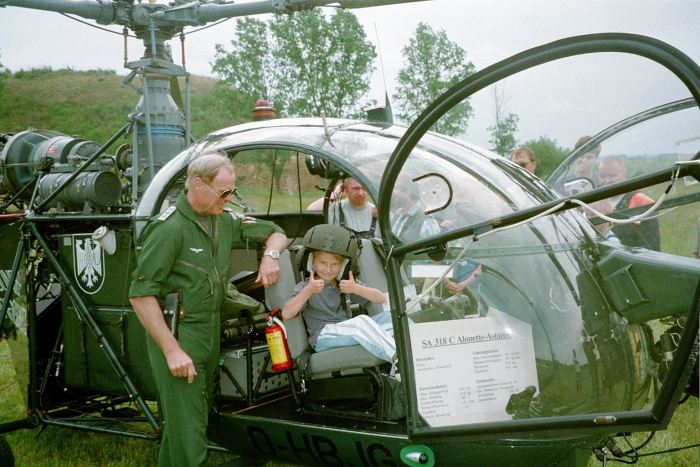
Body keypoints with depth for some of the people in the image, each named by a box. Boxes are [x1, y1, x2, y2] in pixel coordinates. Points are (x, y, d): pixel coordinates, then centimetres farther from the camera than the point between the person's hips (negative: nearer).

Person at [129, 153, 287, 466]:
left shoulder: (224, 221, 5)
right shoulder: (171, 228, -18)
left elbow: (276, 234, 18)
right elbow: (141, 294, -20)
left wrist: (270, 255, -6)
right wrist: (172, 350, -22)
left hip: (211, 331, 8)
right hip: (176, 334, -8)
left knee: (199, 414, 19)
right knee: (187, 431, -6)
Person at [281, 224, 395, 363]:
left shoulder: (346, 285, 19)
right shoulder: (305, 287, 6)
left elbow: (381, 299, 9)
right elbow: (286, 315, -11)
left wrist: (356, 288, -7)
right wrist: (308, 291, -19)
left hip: (349, 335, 6)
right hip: (323, 338, -5)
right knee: (362, 321, -31)